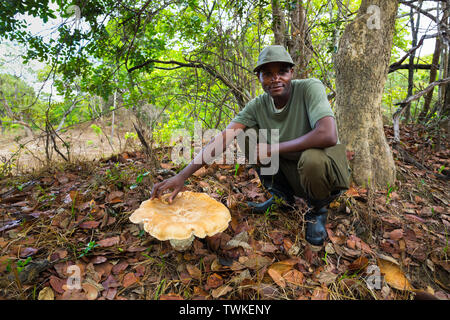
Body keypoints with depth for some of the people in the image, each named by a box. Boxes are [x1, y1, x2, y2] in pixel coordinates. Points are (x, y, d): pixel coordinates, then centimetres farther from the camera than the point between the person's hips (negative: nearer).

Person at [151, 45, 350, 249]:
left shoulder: (310, 87, -20)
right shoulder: (257, 106, -9)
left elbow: (328, 136, -36)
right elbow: (223, 139, -18)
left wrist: (273, 149, -27)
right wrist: (181, 176, -27)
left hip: (324, 168, -3)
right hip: (289, 169, 4)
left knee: (312, 158, -38)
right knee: (248, 135, -10)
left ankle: (318, 210, -1)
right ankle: (281, 195, 6)